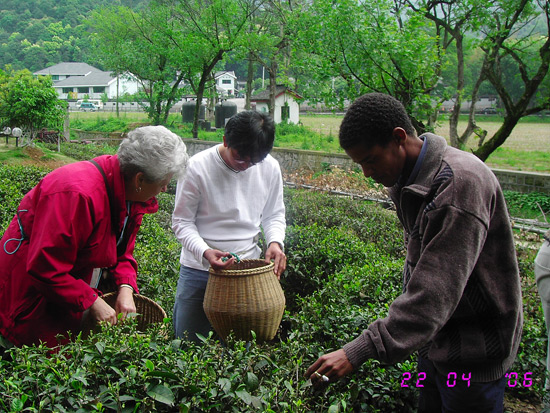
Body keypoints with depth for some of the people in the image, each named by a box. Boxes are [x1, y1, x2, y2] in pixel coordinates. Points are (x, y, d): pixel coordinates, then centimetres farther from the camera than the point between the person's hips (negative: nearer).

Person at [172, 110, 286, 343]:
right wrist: (205, 251, -23)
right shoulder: (198, 167, -13)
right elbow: (181, 221, -6)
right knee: (188, 343, 10)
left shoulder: (270, 168, -2)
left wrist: (275, 241, -9)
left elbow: (274, 215, 12)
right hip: (198, 271, -2)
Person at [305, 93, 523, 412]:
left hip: (475, 351, -8)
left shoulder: (461, 181, -28)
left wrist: (359, 352, -35)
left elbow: (437, 291, -33)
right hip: (436, 337, 9)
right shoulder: (410, 177, 4)